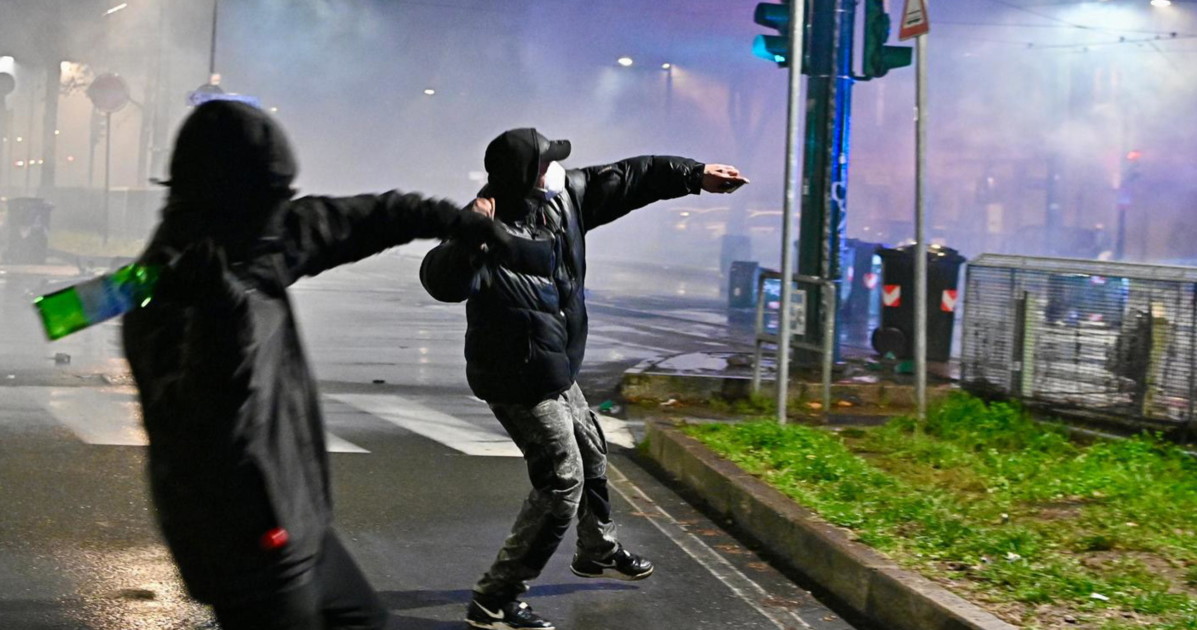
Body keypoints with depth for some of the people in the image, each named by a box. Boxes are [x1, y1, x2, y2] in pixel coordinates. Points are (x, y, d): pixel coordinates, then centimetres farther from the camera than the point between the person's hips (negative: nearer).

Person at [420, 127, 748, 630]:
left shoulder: (565, 195, -7)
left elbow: (625, 179, 6)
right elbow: (443, 282, -47)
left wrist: (695, 174, 8)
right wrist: (469, 235, -65)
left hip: (555, 372, 10)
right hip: (518, 381, -10)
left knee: (590, 452, 27)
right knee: (562, 481, -10)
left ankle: (598, 552, 52)